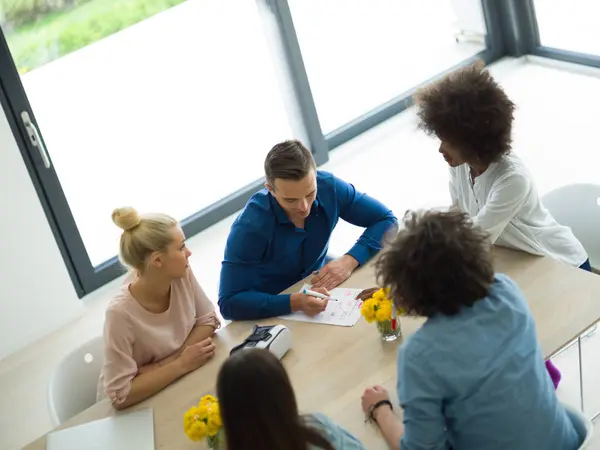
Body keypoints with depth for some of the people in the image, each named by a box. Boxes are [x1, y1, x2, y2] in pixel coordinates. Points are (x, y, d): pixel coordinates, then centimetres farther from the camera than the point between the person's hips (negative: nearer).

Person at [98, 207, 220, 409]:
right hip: (136, 405, -5)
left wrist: (171, 360, -18)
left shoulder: (182, 274, -15)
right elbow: (121, 395, -27)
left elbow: (207, 321, -3)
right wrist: (181, 364, -24)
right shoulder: (121, 314, -29)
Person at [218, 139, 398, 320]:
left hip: (317, 287, 4)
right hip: (273, 308, -4)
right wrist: (295, 302, -42)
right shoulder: (250, 226, -29)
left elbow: (386, 220, -8)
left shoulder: (329, 187, -18)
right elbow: (229, 303, -30)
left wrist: (349, 261, -25)